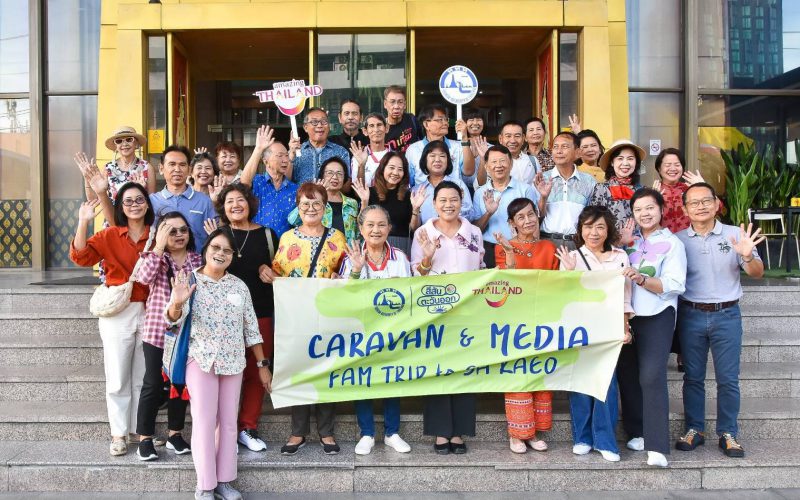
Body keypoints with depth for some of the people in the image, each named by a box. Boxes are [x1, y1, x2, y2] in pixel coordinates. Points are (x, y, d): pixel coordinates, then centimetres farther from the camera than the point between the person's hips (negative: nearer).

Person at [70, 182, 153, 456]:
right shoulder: (109, 236, 0)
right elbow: (81, 257, -13)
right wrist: (84, 223, -23)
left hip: (149, 312, 2)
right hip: (117, 314, -1)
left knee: (144, 377, 11)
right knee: (118, 378, 6)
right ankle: (119, 434, 16)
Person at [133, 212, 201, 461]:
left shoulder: (197, 259, 6)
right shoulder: (155, 257, -3)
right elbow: (144, 277, -26)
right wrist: (159, 245, -24)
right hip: (157, 330, -3)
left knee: (181, 384, 12)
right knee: (153, 385, 3)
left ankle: (175, 434, 26)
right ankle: (145, 439, 15)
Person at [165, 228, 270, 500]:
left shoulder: (239, 286, 6)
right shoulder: (188, 281, -4)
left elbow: (251, 328, 9)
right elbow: (173, 319, -17)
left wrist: (262, 364, 8)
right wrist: (177, 304, -40)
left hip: (233, 361, 4)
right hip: (201, 360, -3)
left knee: (229, 422, 8)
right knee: (204, 422, -3)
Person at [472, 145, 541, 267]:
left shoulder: (526, 189, 2)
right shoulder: (480, 193, 9)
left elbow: (534, 224, 3)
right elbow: (475, 229, 7)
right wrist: (488, 214, -10)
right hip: (490, 251, 2)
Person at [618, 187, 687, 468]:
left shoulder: (671, 243, 1)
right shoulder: (630, 241, 14)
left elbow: (675, 285, -10)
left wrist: (641, 279, -22)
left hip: (657, 317, -5)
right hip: (627, 315, 5)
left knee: (651, 376, -15)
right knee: (627, 375, 7)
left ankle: (657, 447, -14)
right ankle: (637, 432, 21)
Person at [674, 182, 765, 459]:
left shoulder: (735, 234, 0)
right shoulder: (678, 240, 3)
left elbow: (758, 273, 0)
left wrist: (747, 257, -21)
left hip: (727, 315, -1)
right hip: (691, 314, 1)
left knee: (728, 379, 4)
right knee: (693, 377, 9)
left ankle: (728, 434, 16)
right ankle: (694, 430, 21)